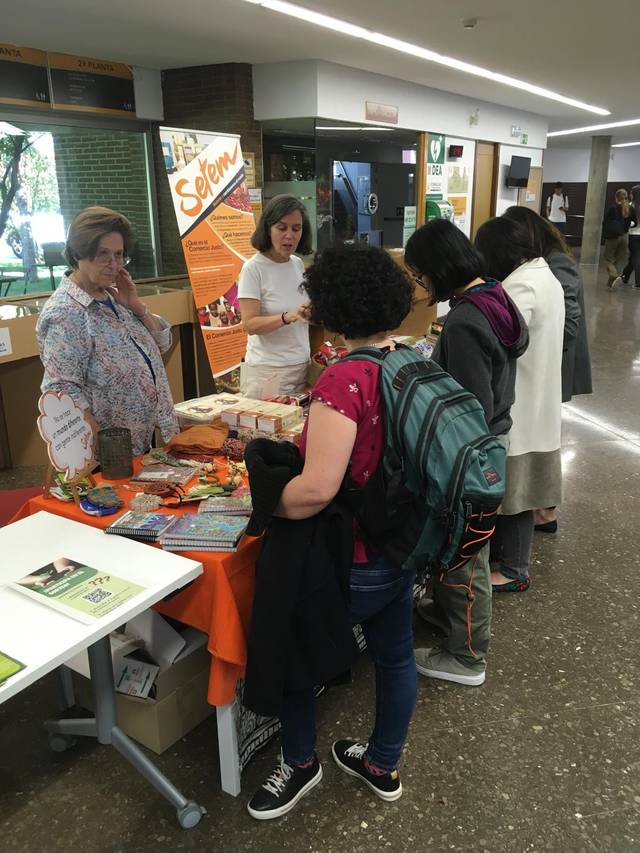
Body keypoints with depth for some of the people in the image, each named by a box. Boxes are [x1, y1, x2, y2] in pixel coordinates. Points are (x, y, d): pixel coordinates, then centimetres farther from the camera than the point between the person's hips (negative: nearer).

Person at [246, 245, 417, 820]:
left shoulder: (343, 381, -28)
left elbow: (316, 490, -32)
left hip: (354, 563, -8)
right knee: (395, 654, 23)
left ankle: (300, 764, 38)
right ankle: (383, 766, 46)